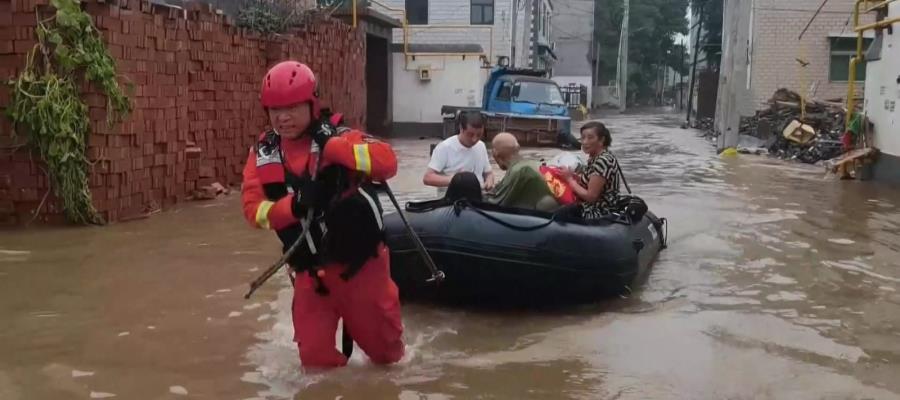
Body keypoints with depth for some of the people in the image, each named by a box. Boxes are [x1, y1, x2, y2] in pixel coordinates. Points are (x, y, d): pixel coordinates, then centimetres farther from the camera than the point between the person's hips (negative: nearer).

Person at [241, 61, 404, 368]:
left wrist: (331, 147, -31)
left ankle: (389, 361, 46)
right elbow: (253, 208, -6)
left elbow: (387, 162, -27)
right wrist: (291, 207, -24)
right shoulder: (263, 153, 0)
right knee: (314, 355, 3)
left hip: (361, 260, -3)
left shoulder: (336, 135, -13)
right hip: (311, 269, 3)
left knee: (383, 347, 13)